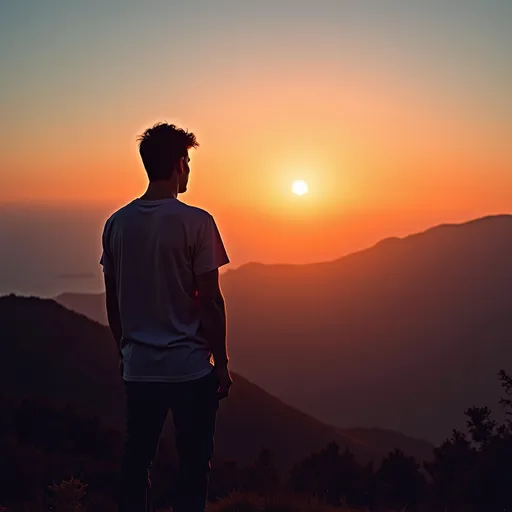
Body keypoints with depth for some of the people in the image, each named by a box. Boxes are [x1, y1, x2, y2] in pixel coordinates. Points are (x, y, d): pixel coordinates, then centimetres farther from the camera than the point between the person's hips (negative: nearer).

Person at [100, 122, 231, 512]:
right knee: (194, 464, 8)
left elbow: (112, 300, 9)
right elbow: (210, 299, -11)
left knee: (136, 461, 14)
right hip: (190, 367, -4)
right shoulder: (196, 222, -11)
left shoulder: (117, 224, 3)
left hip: (138, 367, 5)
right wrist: (222, 362, -2)